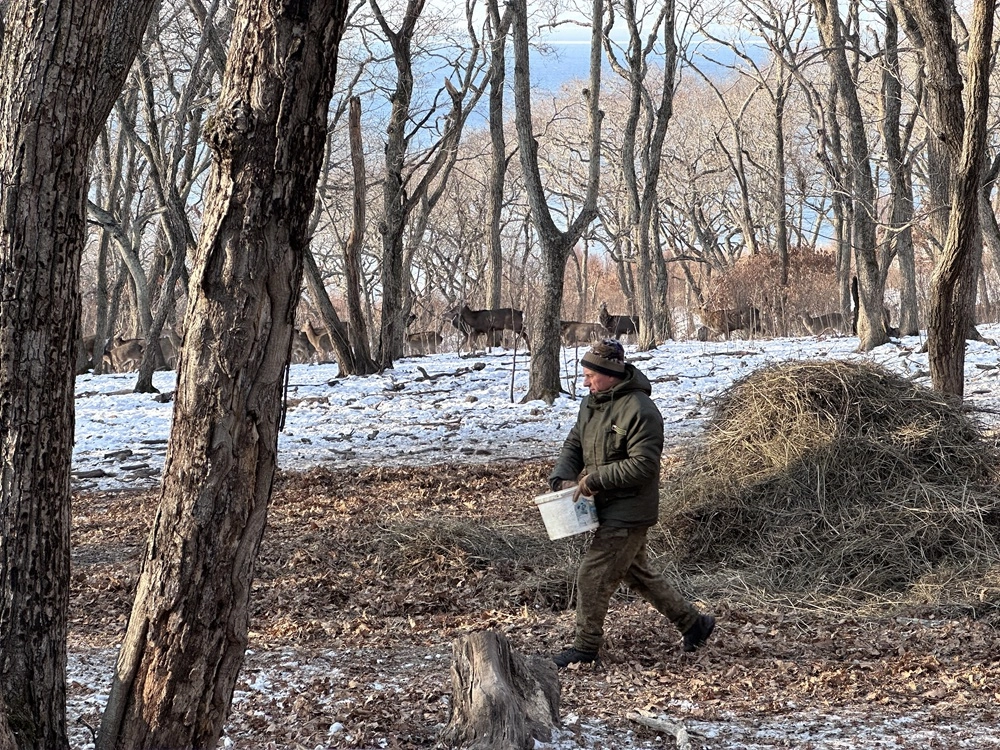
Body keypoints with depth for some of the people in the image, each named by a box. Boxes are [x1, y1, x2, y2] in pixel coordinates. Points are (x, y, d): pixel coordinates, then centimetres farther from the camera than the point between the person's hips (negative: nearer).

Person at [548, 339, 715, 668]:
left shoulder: (639, 411, -20)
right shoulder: (592, 403, 8)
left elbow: (642, 465, -25)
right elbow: (573, 446, 12)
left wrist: (594, 480, -23)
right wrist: (561, 478, -7)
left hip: (627, 514, -10)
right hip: (608, 509, 10)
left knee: (593, 576, -7)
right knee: (636, 573, 19)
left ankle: (586, 647, 7)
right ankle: (693, 622, 31)